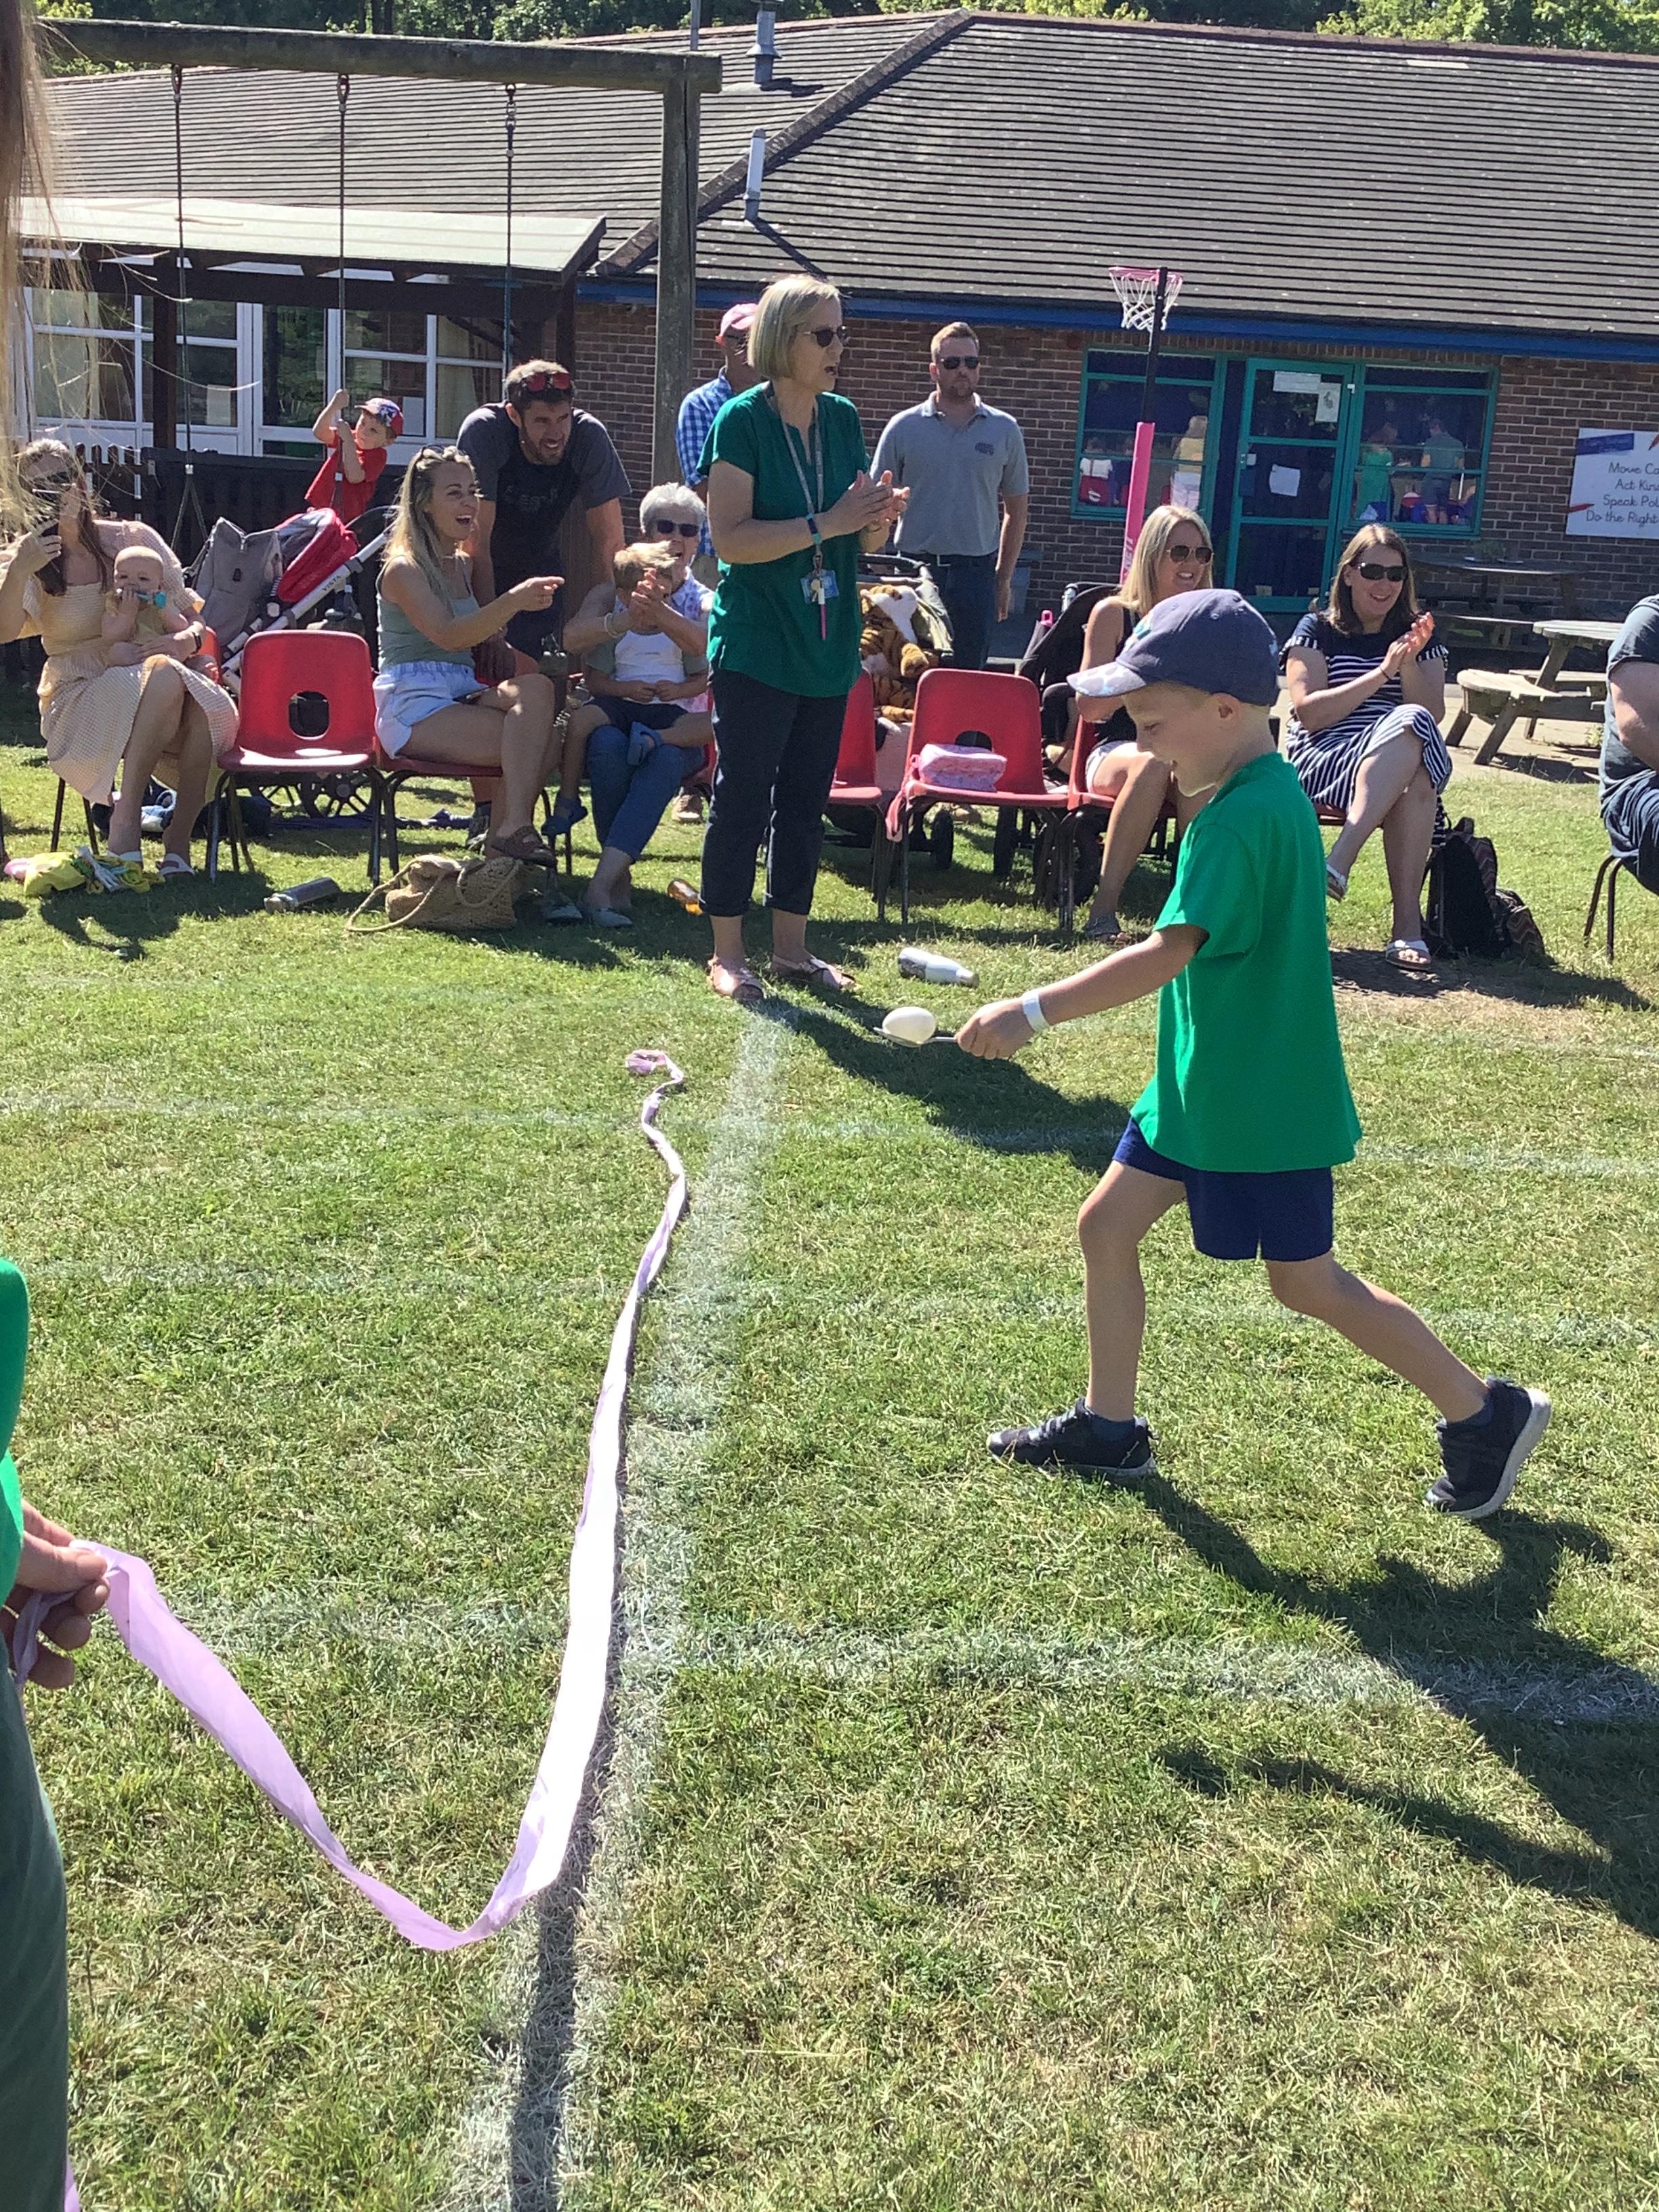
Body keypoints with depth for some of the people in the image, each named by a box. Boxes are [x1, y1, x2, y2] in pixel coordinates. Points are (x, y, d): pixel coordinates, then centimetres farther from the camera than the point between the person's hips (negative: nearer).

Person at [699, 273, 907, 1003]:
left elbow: (862, 540, 15)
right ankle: (727, 954, 9)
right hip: (756, 645, -6)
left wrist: (880, 519, -7)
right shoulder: (743, 421, -10)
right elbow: (729, 538, -19)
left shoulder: (842, 419, 8)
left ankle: (791, 948, 21)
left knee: (806, 799, 11)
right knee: (743, 797, -2)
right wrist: (827, 524, -23)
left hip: (827, 644, 6)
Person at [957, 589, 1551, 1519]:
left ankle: (1487, 1414, 19)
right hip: (1201, 1084, 10)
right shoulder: (1275, 792, 6)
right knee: (1107, 1226, 11)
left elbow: (1168, 952, -32)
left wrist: (1034, 1011, -32)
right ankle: (1108, 1426, 24)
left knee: (1309, 1284, 3)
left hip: (1265, 1101, -10)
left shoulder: (1243, 819, -25)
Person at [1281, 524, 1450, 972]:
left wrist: (1409, 663, -11)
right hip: (1321, 760, -3)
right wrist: (1383, 672, -13)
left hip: (1408, 763, 3)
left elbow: (1433, 716, 6)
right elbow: (1308, 712, -7)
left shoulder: (1418, 636, 18)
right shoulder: (1317, 630, 8)